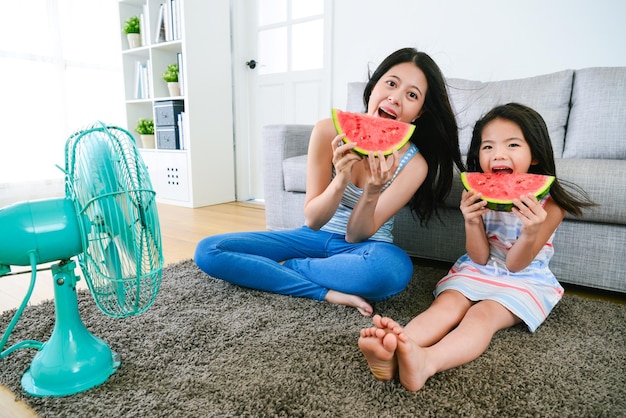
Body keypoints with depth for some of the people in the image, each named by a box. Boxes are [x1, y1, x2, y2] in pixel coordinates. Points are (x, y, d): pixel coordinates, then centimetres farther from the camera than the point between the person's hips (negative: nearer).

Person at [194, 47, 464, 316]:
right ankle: (328, 293, -19)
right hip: (315, 237, 2)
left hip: (365, 246, -1)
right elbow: (312, 220, -13)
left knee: (394, 269, -39)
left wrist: (373, 190, -35)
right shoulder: (329, 131, -16)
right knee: (208, 251, -13)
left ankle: (281, 266, -15)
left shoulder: (414, 164, -16)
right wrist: (341, 179, -32)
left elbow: (356, 236, -15)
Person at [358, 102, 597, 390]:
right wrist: (472, 222, -26)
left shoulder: (549, 203, -12)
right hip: (478, 271, 3)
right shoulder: (478, 194, -6)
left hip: (524, 280, -2)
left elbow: (515, 265, -13)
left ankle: (426, 361, -56)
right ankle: (394, 352, -49)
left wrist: (531, 233, -35)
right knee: (446, 304, -25)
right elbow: (480, 259, -6)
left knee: (483, 314, -30)